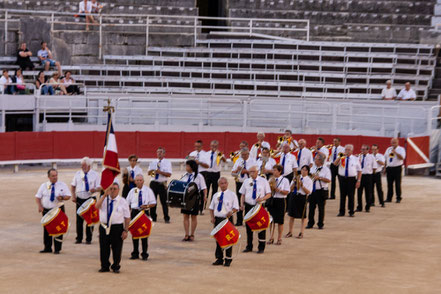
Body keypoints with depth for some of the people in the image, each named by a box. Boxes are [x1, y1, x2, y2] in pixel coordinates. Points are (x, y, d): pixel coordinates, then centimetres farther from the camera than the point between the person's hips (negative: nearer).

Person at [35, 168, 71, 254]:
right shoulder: (44, 186, 7)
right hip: (46, 210, 2)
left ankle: (57, 249, 3)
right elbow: (37, 197, 9)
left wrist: (62, 198, -20)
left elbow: (68, 196, 2)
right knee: (46, 229, 6)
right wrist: (40, 206, -7)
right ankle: (47, 248, 17)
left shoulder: (62, 185, 3)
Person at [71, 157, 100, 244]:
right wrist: (73, 195, -2)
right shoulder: (77, 174, 8)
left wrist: (95, 190, -24)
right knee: (79, 219, 3)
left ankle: (88, 239, 9)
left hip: (90, 199, -2)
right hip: (79, 199, 2)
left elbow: (99, 188, -1)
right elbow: (73, 186, 12)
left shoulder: (95, 174, 1)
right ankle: (79, 238, 12)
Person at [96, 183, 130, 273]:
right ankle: (105, 266, 20)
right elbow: (97, 206, -17)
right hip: (104, 227, 2)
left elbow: (127, 217, 1)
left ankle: (116, 267, 17)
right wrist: (105, 195, -23)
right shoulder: (103, 199, 6)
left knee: (117, 249, 3)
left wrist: (125, 231, -7)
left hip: (117, 227, -2)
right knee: (104, 248, 7)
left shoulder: (122, 201, 1)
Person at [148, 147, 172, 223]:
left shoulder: (167, 162, 2)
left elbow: (169, 174, -8)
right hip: (154, 183, 3)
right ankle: (153, 217, 16)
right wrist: (151, 171, -14)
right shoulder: (153, 162, 12)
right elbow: (149, 173, 8)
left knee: (164, 202, -4)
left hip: (162, 184, -3)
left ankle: (166, 218, 0)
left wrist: (160, 172, -19)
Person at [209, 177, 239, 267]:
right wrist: (212, 217, 1)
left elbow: (236, 208, -3)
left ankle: (228, 259, 7)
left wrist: (231, 212, -24)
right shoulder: (215, 195, 12)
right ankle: (219, 259, 16)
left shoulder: (232, 194, 0)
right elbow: (211, 208, 16)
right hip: (217, 219, 4)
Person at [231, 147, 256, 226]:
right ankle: (239, 221, 12)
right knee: (239, 202, 4)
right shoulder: (238, 161, 12)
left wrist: (247, 171, -17)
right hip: (239, 183, 3)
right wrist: (237, 170, -10)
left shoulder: (252, 161, 2)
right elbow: (232, 173, 10)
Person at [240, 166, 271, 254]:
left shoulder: (263, 181, 1)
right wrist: (242, 204, -6)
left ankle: (261, 247, 11)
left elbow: (269, 194, 1)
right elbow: (243, 194, 10)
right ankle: (249, 246, 19)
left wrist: (262, 198, -18)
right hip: (248, 206, 3)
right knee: (248, 226, 8)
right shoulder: (246, 181, 8)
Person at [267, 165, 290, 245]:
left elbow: (286, 192, -9)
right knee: (271, 219, 4)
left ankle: (279, 239, 12)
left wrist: (277, 189, -18)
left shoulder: (285, 180, -3)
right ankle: (271, 237, 14)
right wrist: (270, 187, -10)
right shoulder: (271, 180, 9)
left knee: (280, 220, 3)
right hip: (272, 200, 4)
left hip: (280, 201, -4)